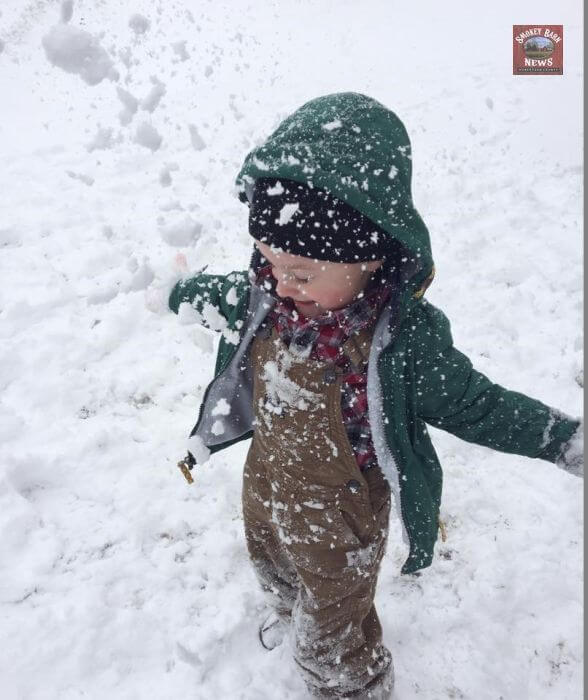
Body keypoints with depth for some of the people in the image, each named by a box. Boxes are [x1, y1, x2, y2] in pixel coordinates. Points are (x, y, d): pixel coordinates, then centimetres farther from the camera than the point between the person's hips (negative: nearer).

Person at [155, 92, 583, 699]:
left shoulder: (406, 338, -35)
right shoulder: (268, 294, -19)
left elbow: (473, 404, -18)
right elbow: (219, 297, 5)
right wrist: (174, 292, 22)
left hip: (338, 513, -6)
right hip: (265, 478, 6)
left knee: (331, 637, 19)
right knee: (270, 564, 38)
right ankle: (289, 611, 74)